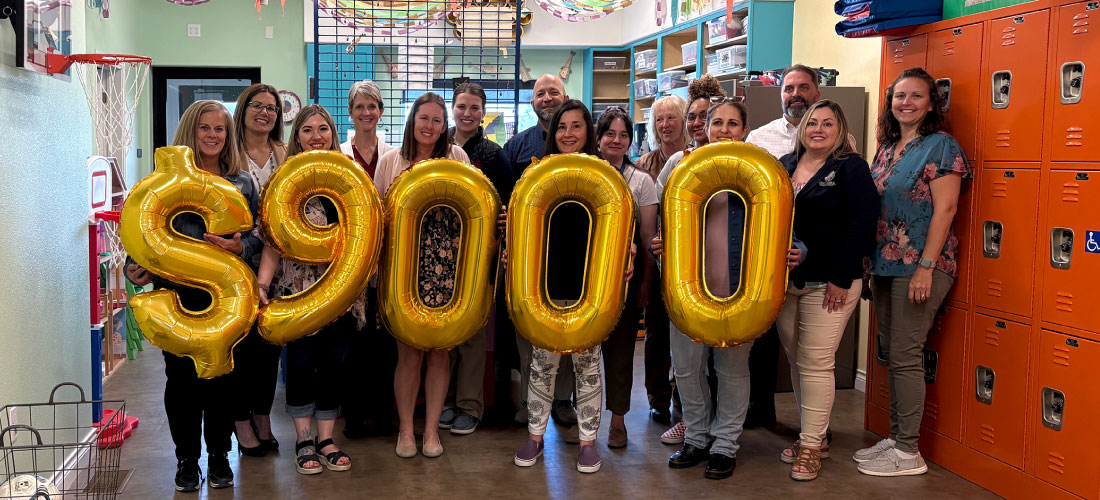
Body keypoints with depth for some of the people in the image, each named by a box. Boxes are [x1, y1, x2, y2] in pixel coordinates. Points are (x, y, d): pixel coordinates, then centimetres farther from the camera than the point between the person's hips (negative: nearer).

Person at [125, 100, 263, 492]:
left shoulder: (242, 183, 10)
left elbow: (258, 235, 8)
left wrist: (241, 246, -14)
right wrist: (138, 268, -14)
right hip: (177, 294, -1)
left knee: (222, 375, 4)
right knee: (181, 376, 3)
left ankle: (219, 456, 20)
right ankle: (187, 458, 18)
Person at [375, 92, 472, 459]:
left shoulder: (457, 157, 8)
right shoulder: (391, 160, 8)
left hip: (444, 264, 1)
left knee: (439, 351, 4)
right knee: (409, 353, 0)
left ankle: (432, 428, 16)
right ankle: (405, 429, 15)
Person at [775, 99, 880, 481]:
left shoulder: (851, 168, -4)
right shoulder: (784, 166, 13)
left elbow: (861, 225, -12)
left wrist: (841, 278, -16)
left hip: (829, 284, -6)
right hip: (785, 282, 6)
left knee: (816, 364, -6)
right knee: (797, 361, 10)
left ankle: (811, 446, 4)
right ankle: (812, 436, 24)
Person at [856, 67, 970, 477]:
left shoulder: (940, 146, -8)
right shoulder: (886, 148, 15)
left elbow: (945, 208, -15)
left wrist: (926, 266, -20)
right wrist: (870, 260, 15)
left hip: (918, 265, -8)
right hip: (886, 264, 8)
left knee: (904, 355, -5)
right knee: (889, 351, 12)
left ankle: (908, 452, 4)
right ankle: (895, 437, 23)